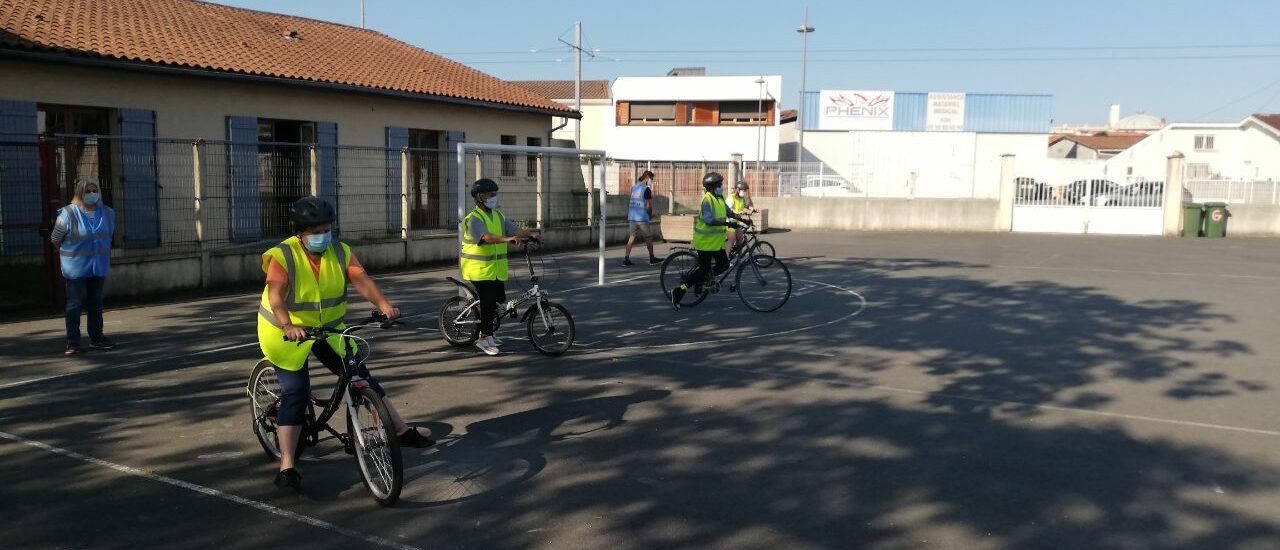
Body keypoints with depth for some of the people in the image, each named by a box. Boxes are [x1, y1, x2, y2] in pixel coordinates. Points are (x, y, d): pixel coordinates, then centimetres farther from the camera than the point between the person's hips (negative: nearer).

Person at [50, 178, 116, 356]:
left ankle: (96, 337, 22)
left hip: (99, 267, 5)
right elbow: (55, 239, -2)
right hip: (76, 268, -4)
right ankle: (73, 342, 4)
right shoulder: (68, 213, -12)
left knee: (96, 303, 12)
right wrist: (70, 252, 10)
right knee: (75, 304, -1)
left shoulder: (108, 213, 3)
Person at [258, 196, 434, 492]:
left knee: (360, 375, 1)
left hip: (327, 329, 4)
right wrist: (288, 326, -54)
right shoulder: (282, 257, -21)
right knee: (295, 393, -9)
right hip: (286, 332, -4)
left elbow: (363, 281, -24)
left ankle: (401, 429, 11)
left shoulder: (341, 253, -9)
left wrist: (384, 306, -42)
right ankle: (287, 466, -4)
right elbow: (276, 297, -35)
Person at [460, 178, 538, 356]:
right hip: (480, 269, -7)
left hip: (497, 268, 7)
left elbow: (515, 229, 4)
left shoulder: (499, 216, 13)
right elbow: (486, 237, -30)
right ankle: (484, 338, 2)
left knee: (499, 300, 10)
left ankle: (486, 331, 29)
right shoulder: (474, 219, -13)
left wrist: (530, 234, -15)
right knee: (488, 301, -9)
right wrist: (507, 239, -43)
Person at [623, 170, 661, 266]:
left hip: (631, 217, 7)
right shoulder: (646, 189, -11)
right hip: (642, 218, -7)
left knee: (632, 237, 8)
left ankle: (626, 259, 2)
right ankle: (652, 259, 15)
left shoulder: (634, 187, 13)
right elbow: (648, 205, -13)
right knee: (648, 237, 6)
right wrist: (650, 215, 4)